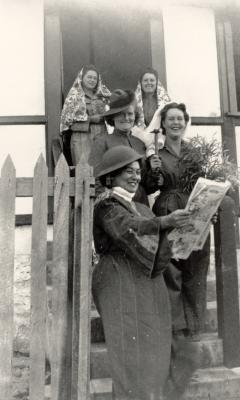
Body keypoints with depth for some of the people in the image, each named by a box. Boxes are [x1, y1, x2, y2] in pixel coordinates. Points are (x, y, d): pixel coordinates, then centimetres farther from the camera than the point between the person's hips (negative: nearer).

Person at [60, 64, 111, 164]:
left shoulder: (102, 95, 15)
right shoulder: (74, 95, 2)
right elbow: (67, 118, -4)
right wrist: (90, 119, -8)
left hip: (101, 135, 4)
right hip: (82, 136, -4)